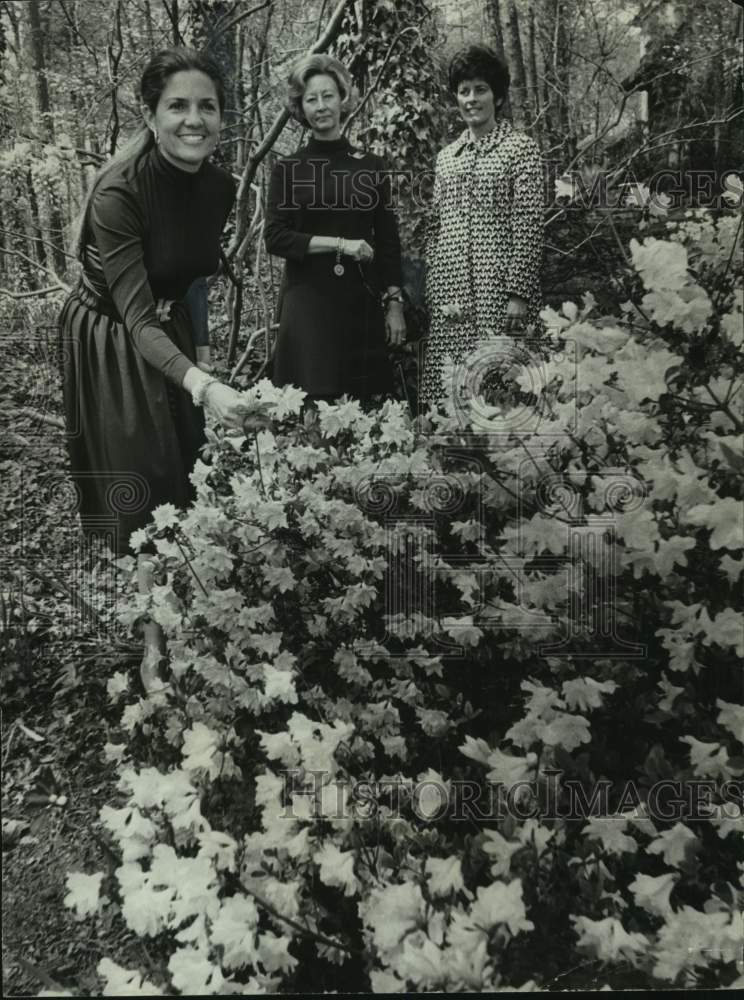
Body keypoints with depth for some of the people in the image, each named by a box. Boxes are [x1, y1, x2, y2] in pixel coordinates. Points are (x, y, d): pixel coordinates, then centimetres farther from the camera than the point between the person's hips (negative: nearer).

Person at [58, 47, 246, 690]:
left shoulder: (220, 186, -9)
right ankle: (155, 647, 12)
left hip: (170, 333, 6)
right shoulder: (119, 191, -29)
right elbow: (137, 320, -35)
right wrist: (203, 384, -49)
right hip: (111, 346, -6)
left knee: (186, 481, 13)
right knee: (145, 495, -2)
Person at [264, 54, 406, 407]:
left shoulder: (371, 166, 8)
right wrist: (340, 243, -12)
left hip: (362, 302, 2)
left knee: (364, 402, 0)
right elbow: (275, 238, -4)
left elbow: (388, 242, 9)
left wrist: (394, 304, 2)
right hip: (307, 302, -2)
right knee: (312, 403, -6)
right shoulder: (288, 167, 4)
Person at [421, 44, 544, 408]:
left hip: (498, 294, -4)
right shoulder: (446, 156, 18)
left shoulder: (521, 148, 3)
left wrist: (518, 294, -13)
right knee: (446, 391, 2)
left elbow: (529, 227, -5)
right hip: (451, 298, 5)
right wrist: (435, 293, 5)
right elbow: (435, 231, 15)